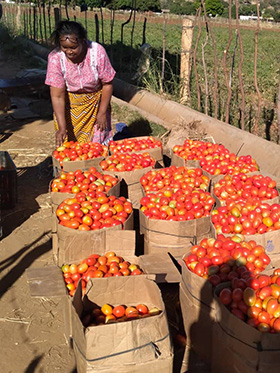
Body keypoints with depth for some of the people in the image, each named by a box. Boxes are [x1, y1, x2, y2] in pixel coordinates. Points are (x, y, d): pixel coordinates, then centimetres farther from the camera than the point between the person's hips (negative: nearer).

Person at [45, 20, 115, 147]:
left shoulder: (97, 51, -25)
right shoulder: (55, 58, -24)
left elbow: (107, 84, -12)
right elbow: (57, 96, -22)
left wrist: (102, 113, -11)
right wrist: (61, 127, -27)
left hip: (95, 101, 0)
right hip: (69, 104, 0)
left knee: (98, 142, 3)